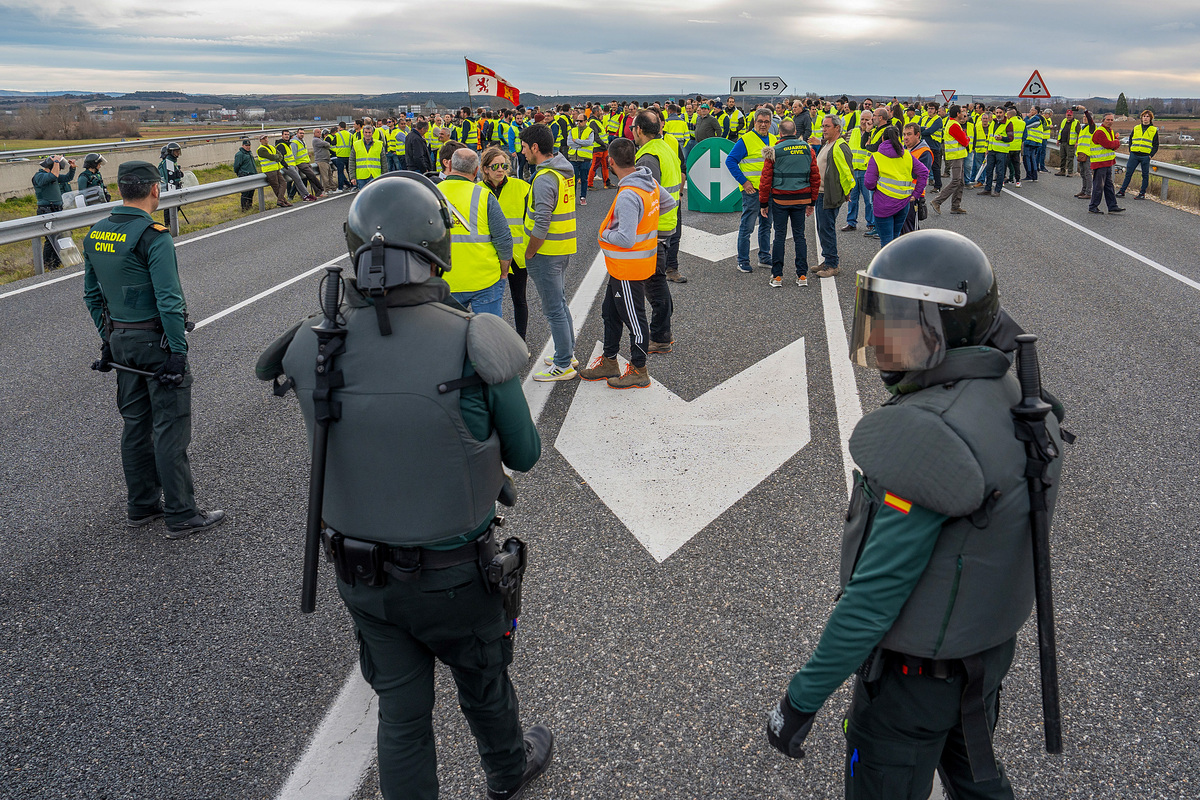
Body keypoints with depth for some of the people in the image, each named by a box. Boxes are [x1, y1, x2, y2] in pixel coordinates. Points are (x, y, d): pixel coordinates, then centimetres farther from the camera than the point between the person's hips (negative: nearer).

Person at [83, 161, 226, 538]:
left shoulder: (96, 235, 7)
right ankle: (181, 516, 4)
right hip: (156, 339, -8)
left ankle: (142, 505, 27)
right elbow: (168, 300, -22)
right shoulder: (153, 237, -17)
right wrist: (178, 350, -18)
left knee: (135, 423, 16)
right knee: (170, 428, -2)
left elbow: (92, 295, 14)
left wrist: (108, 339, 21)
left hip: (121, 339, 8)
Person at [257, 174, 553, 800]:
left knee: (401, 714, 21)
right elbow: (523, 455, -10)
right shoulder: (474, 346, -24)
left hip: (362, 576, 2)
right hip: (456, 576, -1)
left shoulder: (315, 352, -15)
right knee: (483, 683, 27)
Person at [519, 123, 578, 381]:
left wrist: (529, 254, -11)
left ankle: (563, 365, 8)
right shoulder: (565, 169, 8)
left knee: (554, 309, 0)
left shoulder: (545, 179, -22)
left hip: (547, 253, -10)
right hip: (564, 248, 10)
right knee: (560, 302, 21)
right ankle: (567, 353, 33)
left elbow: (541, 226, -25)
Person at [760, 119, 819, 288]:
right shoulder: (807, 149, 4)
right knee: (799, 236, 10)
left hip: (780, 199, -3)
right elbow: (815, 177, 7)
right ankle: (802, 275, 9)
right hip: (801, 199, 3)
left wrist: (763, 203, 2)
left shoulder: (774, 151, -6)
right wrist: (812, 202, 15)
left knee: (780, 236, 3)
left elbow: (766, 180, -6)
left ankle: (777, 276, 4)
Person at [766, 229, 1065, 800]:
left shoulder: (929, 439, -33)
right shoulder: (1010, 398, -5)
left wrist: (803, 697, -22)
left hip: (914, 669, -8)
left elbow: (878, 592, -31)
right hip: (988, 645, 8)